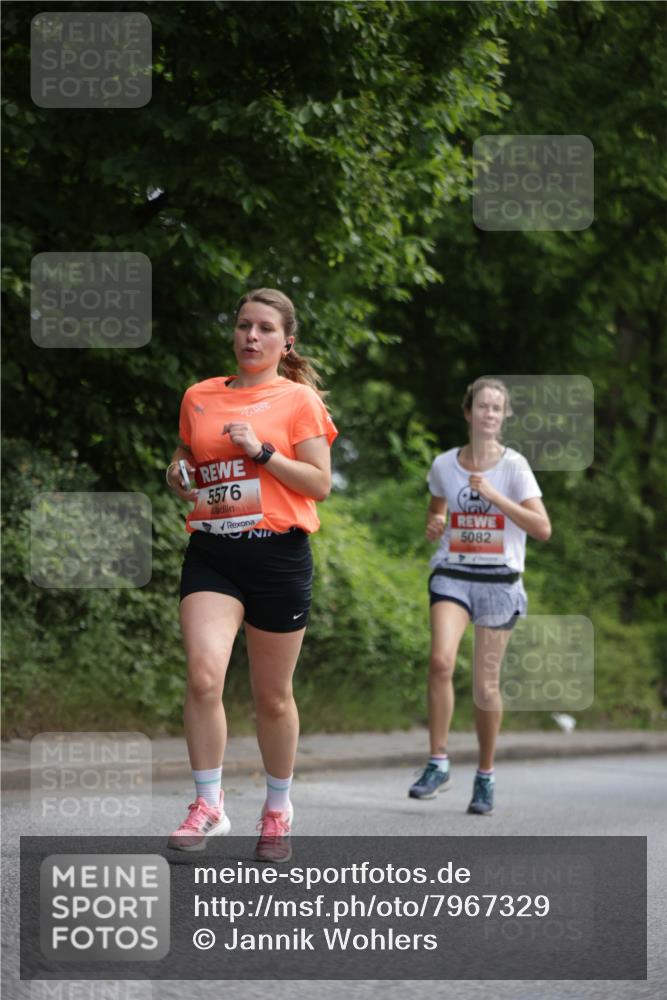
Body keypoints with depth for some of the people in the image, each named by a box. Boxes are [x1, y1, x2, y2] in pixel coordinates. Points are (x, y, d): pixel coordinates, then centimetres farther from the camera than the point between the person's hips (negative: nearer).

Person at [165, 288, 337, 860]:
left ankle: (278, 809, 26)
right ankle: (209, 805, -7)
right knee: (203, 675, -18)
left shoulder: (299, 399, 1)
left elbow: (319, 484, -4)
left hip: (278, 555, -2)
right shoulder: (200, 397, 12)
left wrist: (261, 450, -14)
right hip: (211, 551, 2)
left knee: (273, 696, 7)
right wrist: (180, 479, 3)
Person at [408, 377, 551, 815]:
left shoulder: (514, 465, -5)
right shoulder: (444, 465, 4)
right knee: (441, 661, -23)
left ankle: (486, 777, 19)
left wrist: (494, 495, -17)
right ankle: (438, 765, -13)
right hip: (452, 575, 1)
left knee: (486, 686, 2)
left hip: (499, 581, -1)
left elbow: (543, 528, -11)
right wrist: (434, 525, 0)